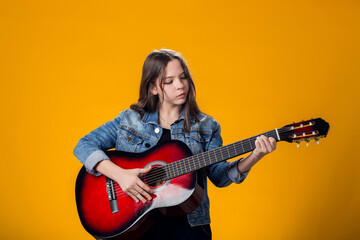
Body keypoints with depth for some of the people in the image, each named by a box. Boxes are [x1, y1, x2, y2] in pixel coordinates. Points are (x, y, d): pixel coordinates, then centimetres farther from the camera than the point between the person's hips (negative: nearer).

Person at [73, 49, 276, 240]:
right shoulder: (130, 120, 8)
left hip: (185, 223, 1)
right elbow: (84, 146, 3)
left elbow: (219, 175, 6)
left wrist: (252, 159, -12)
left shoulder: (206, 127, 11)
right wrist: (119, 174, -12)